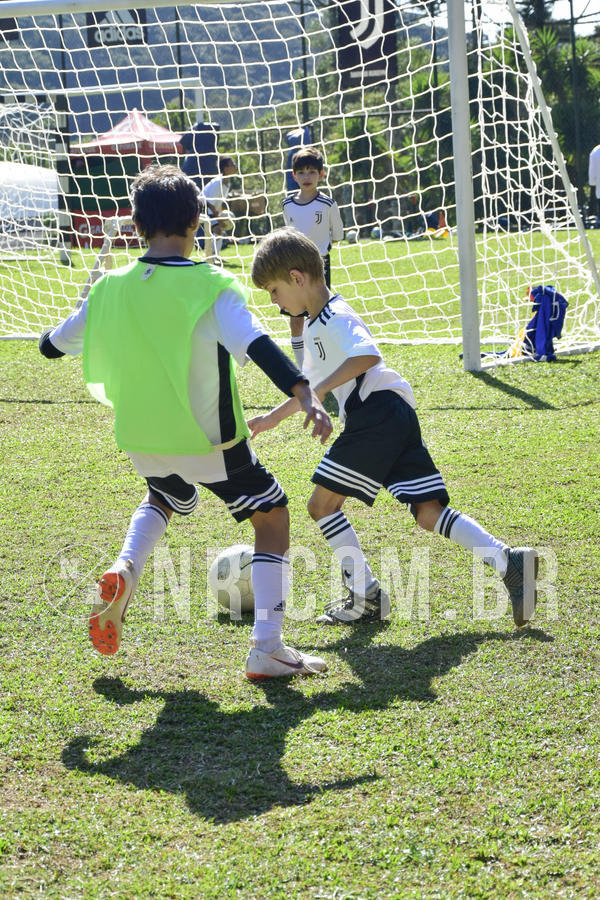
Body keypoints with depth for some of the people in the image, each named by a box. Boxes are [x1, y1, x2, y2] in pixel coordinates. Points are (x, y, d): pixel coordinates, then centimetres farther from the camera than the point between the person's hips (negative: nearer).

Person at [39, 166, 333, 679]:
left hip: (140, 440, 5)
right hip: (211, 444, -5)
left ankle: (123, 572, 7)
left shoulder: (111, 287, -1)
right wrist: (304, 393, -35)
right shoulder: (211, 286, -15)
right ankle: (267, 650, 3)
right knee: (273, 518, 13)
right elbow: (256, 345, -29)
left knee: (164, 497, 37)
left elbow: (53, 345, 12)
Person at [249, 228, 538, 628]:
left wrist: (320, 389, -26)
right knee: (429, 512, 2)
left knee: (323, 504, -2)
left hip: (374, 414, -10)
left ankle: (366, 594, 2)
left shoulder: (335, 317, -7)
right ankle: (509, 561, -10)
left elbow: (367, 355, -26)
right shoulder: (316, 325, 25)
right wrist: (272, 418, 36)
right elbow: (309, 387, 36)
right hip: (396, 417, 10)